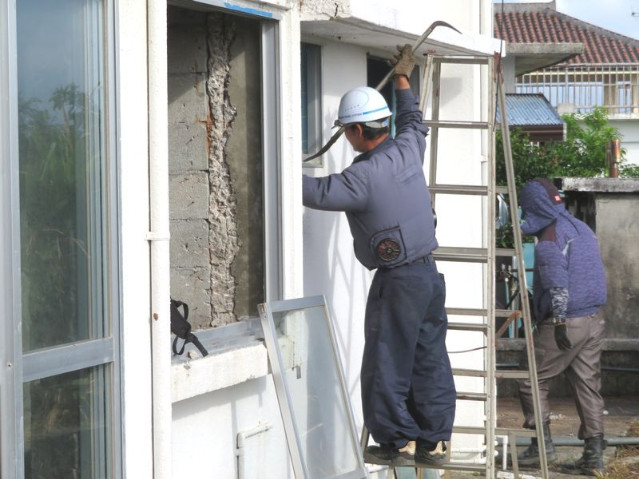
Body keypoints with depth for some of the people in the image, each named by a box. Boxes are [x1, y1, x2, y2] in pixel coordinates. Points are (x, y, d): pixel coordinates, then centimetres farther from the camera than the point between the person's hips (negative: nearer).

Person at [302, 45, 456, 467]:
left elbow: (317, 193, -20)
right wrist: (403, 79, 38)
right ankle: (435, 440, 16)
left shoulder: (365, 176, -19)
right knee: (430, 359, 11)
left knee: (387, 364, 3)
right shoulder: (408, 149, 4)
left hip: (397, 281, -8)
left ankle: (397, 440, 9)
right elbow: (413, 121, 26)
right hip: (429, 273, 8)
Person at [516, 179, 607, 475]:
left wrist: (559, 321, -23)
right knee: (588, 386, 8)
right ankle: (594, 453, 6)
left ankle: (543, 444, 2)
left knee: (532, 383, 3)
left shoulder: (550, 240, -13)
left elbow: (557, 283, -21)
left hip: (566, 320, -8)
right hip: (594, 319, 8)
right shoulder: (582, 228, 14)